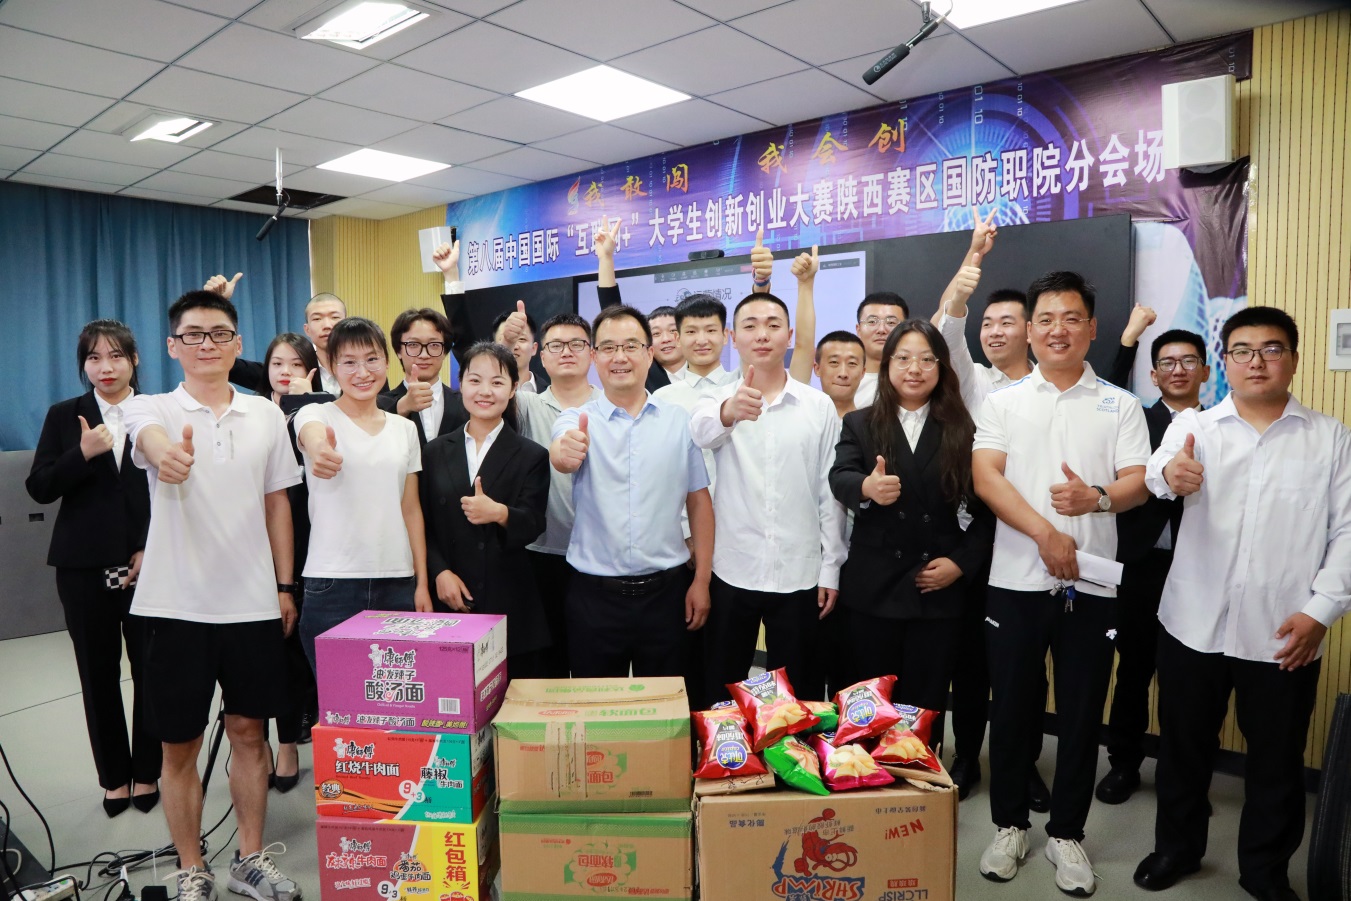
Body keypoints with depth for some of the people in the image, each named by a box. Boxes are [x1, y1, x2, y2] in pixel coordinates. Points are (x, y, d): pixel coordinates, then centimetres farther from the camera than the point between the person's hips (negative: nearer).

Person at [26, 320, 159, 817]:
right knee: (98, 676, 9)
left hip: (148, 564, -1)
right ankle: (114, 777, 24)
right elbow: (39, 488, 1)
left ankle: (146, 773, 20)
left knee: (150, 672, 4)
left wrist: (153, 549, -8)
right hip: (85, 566, 2)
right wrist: (83, 453, -15)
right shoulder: (64, 416, 7)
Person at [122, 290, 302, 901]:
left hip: (253, 603, 2)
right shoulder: (151, 409, -3)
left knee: (248, 731, 12)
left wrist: (284, 585, 8)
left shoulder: (267, 415, 5)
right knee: (180, 746, 9)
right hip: (176, 605, -2)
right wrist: (164, 452, -53)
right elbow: (147, 433, -29)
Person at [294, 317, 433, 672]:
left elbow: (411, 509, 11)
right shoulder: (315, 414, -1)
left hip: (397, 581, 3)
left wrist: (422, 583, 6)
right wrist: (321, 450, -50)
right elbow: (313, 437, -26)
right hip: (332, 582, -3)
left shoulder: (405, 429, 10)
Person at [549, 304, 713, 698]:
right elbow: (561, 456, -23)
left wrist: (701, 580, 1)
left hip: (666, 591, 1)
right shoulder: (577, 419, -1)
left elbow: (699, 501, 5)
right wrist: (566, 453, -47)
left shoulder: (679, 421, 2)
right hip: (594, 594, -1)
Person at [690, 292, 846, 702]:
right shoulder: (717, 401, -1)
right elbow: (698, 433, -26)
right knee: (721, 692, 12)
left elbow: (830, 492, 4)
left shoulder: (820, 406, 1)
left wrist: (831, 569, 2)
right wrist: (727, 413, -48)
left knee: (797, 696, 12)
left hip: (800, 575, 0)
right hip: (732, 572, 0)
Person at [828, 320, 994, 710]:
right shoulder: (859, 424, 4)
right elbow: (839, 478, -14)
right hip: (871, 591, 0)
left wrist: (962, 562, -7)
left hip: (940, 593, 1)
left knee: (925, 706, 9)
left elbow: (986, 509, 5)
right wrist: (867, 487, -36)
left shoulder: (962, 430, 5)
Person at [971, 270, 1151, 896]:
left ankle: (1066, 833, 27)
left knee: (1081, 715, 9)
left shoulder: (1120, 405, 7)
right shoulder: (1003, 402, 6)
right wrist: (1044, 531, -18)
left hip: (1090, 585, 0)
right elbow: (985, 476, -6)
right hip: (1016, 581, 0)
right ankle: (1009, 825, 27)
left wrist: (1096, 497, -25)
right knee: (1011, 709, 9)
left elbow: (1137, 484, -2)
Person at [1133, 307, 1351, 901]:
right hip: (1194, 624, 0)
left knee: (1277, 758, 14)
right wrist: (1170, 473, -44)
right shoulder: (1193, 426, 0)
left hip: (1284, 632, 0)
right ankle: (1176, 847, 34)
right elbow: (1160, 469, -20)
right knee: (1184, 746, 14)